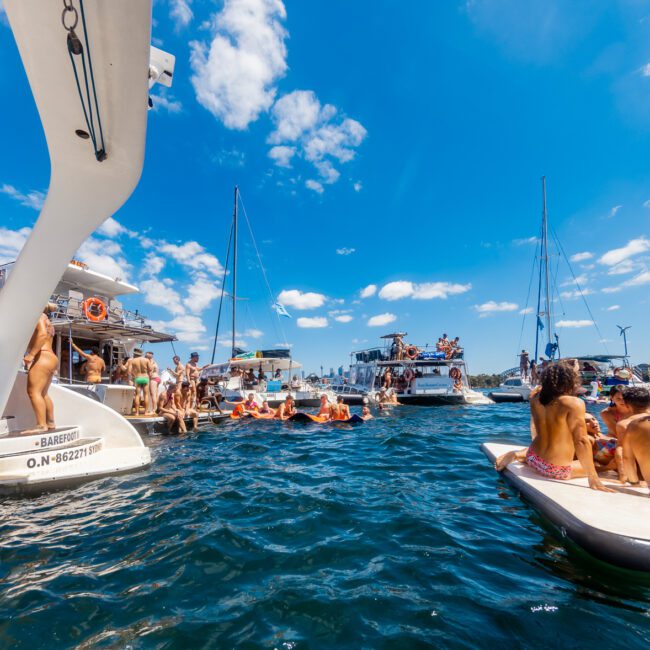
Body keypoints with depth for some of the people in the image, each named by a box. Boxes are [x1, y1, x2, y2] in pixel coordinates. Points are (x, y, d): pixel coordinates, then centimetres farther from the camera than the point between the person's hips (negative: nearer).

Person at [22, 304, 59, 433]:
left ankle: (41, 425, -21)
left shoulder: (38, 316, -4)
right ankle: (51, 423, 16)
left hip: (42, 358, -10)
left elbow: (43, 334, -20)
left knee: (33, 391, -15)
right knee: (42, 393, 15)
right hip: (50, 358, 10)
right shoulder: (48, 322, 24)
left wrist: (31, 355, -24)